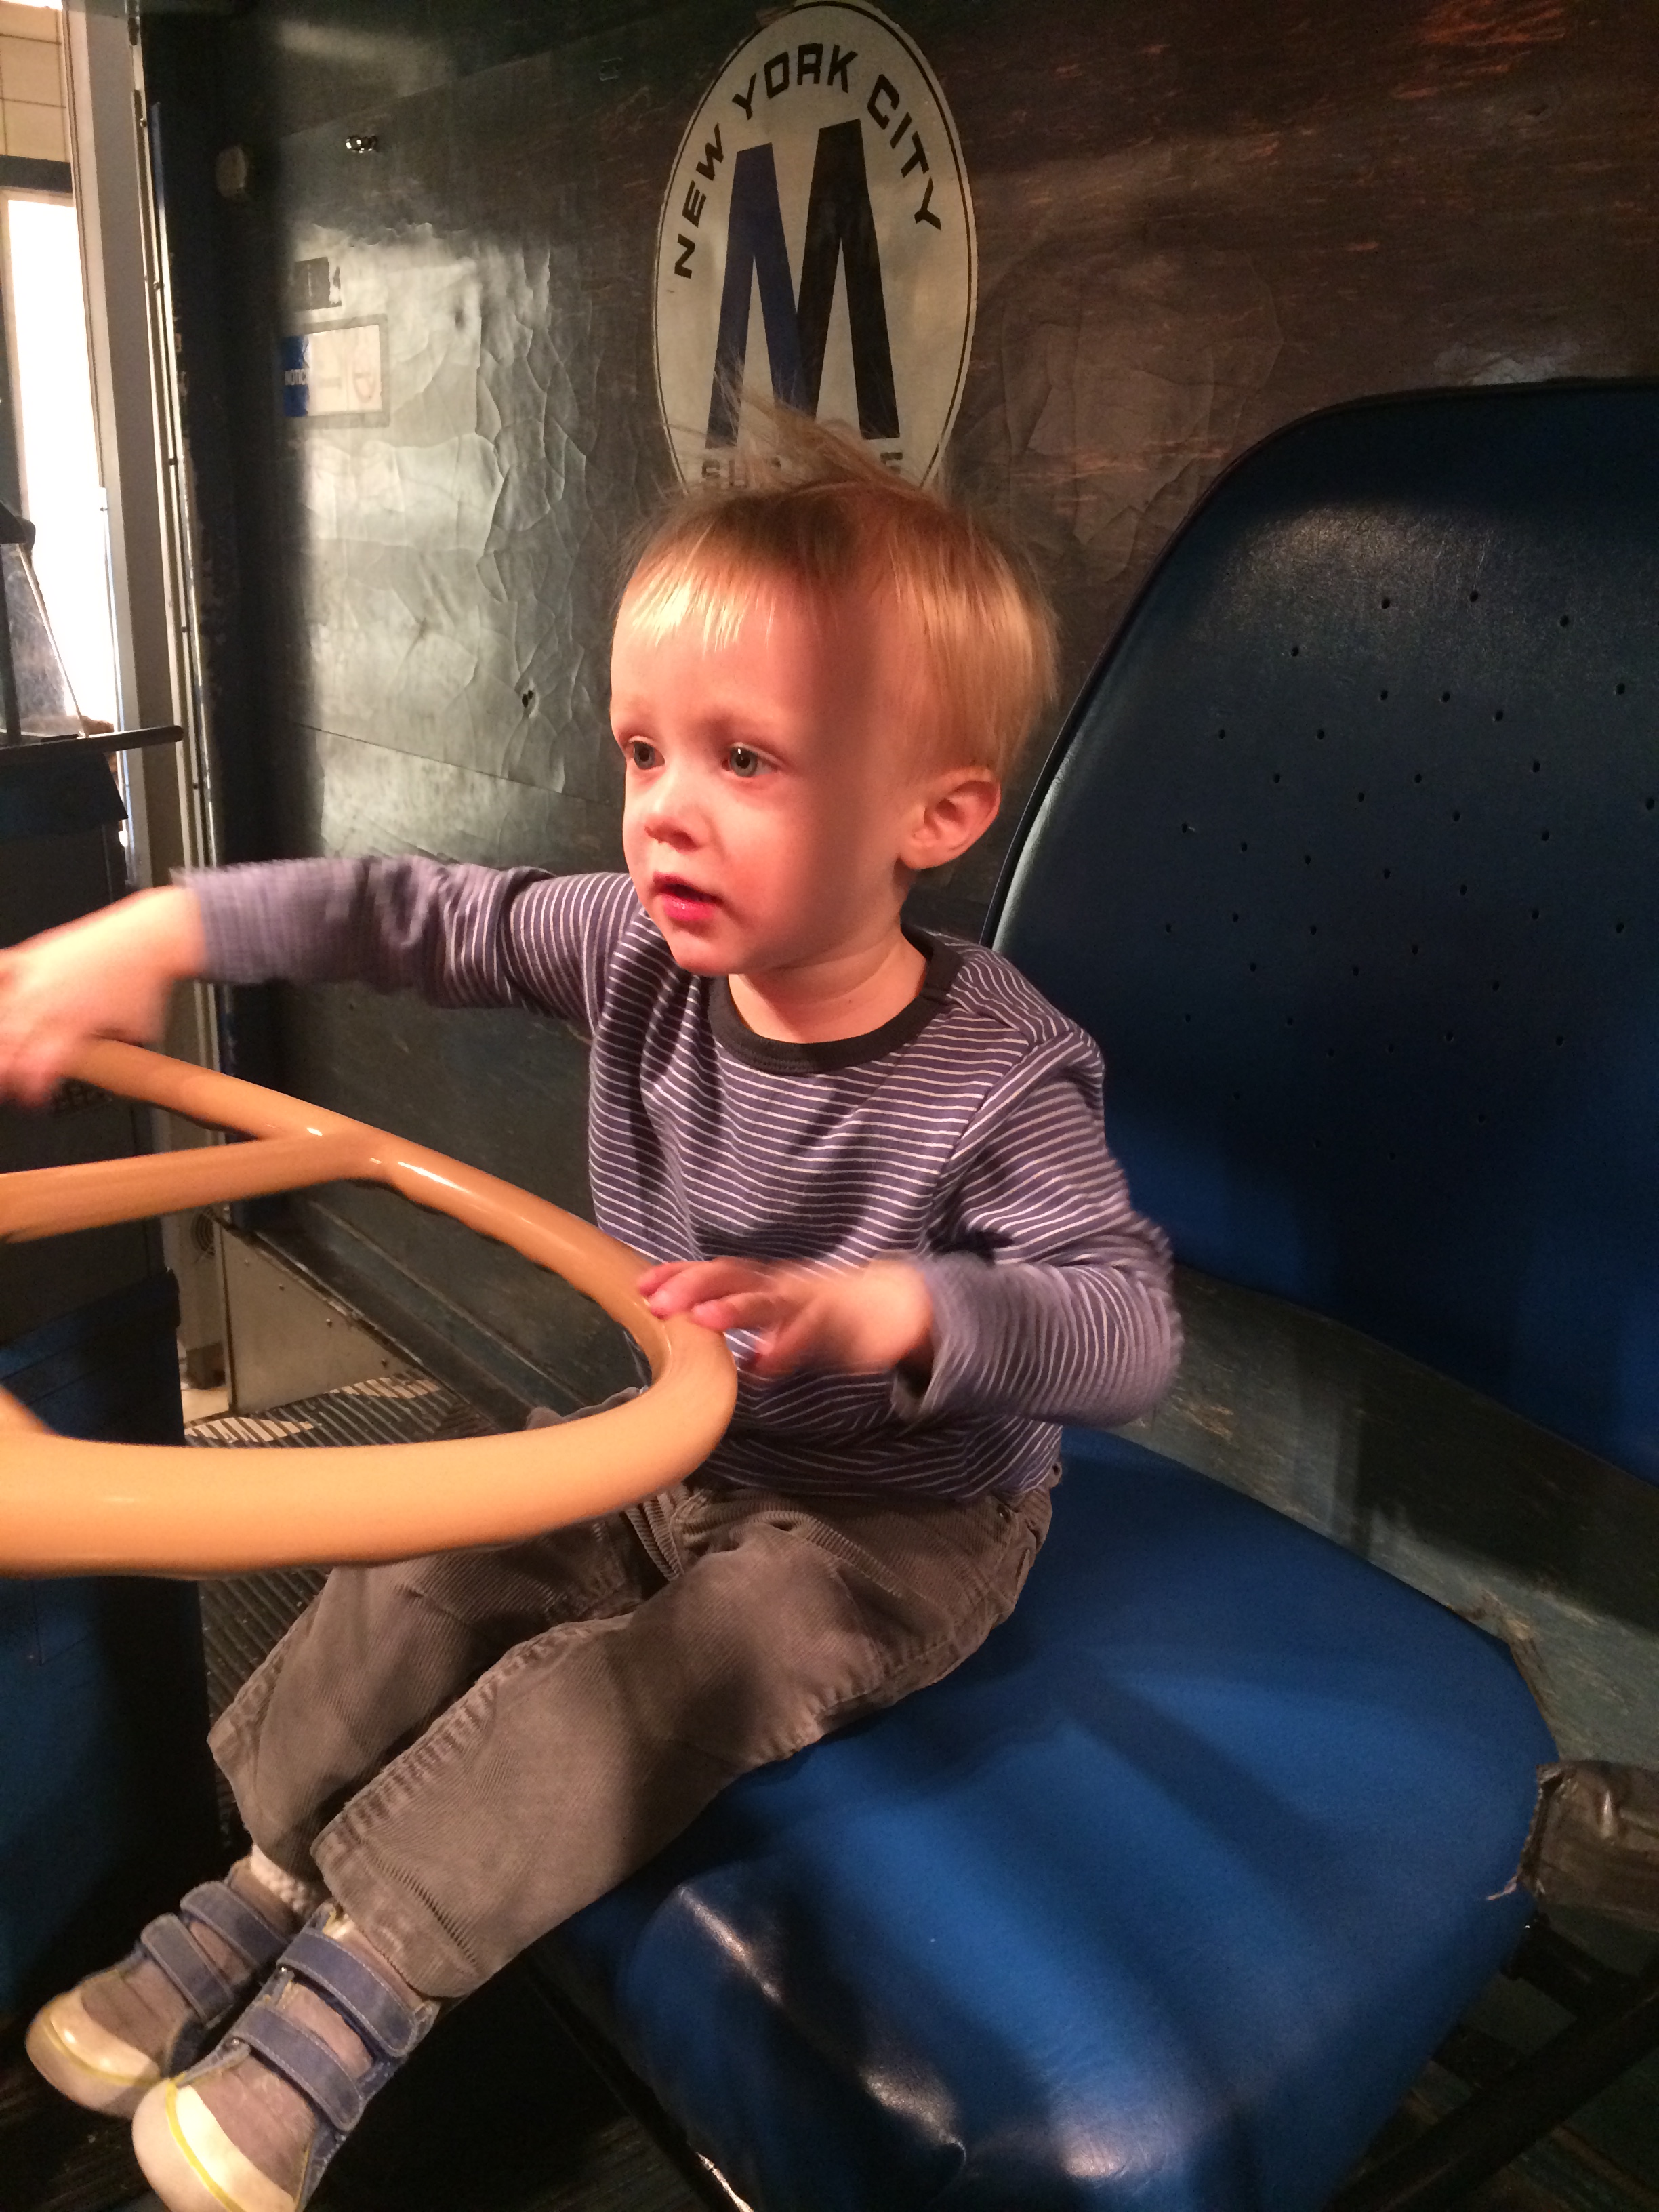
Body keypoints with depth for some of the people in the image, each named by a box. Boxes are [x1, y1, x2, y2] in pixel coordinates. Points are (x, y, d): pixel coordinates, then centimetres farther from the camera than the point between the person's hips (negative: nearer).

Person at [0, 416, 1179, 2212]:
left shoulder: (1000, 1080, -29)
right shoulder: (636, 953, -13)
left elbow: (1128, 1332, -32)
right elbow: (409, 917, -8)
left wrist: (889, 1308, -48)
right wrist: (154, 931, -17)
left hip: (899, 1525, -5)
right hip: (666, 1454, 6)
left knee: (610, 1695, -20)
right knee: (416, 1590, -3)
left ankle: (362, 1972, 1)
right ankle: (258, 1883, 14)